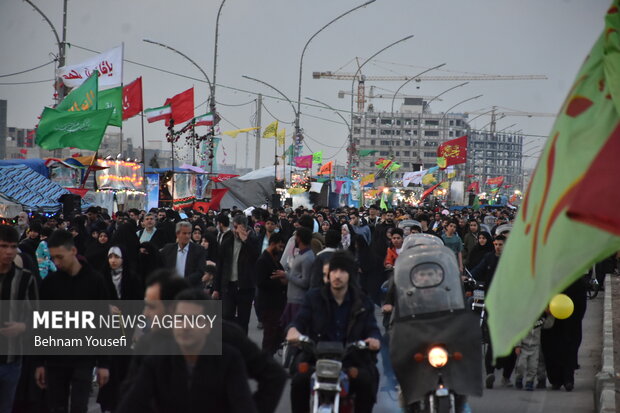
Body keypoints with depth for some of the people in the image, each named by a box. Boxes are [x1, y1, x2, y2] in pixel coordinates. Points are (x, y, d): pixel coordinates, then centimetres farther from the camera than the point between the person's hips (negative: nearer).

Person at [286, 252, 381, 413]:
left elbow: (372, 328, 3)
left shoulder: (363, 302, 10)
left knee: (368, 381, -29)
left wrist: (375, 339, -23)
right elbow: (300, 319, -1)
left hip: (352, 359, 0)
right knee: (299, 381, -27)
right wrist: (293, 329, -27)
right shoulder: (314, 297, 10)